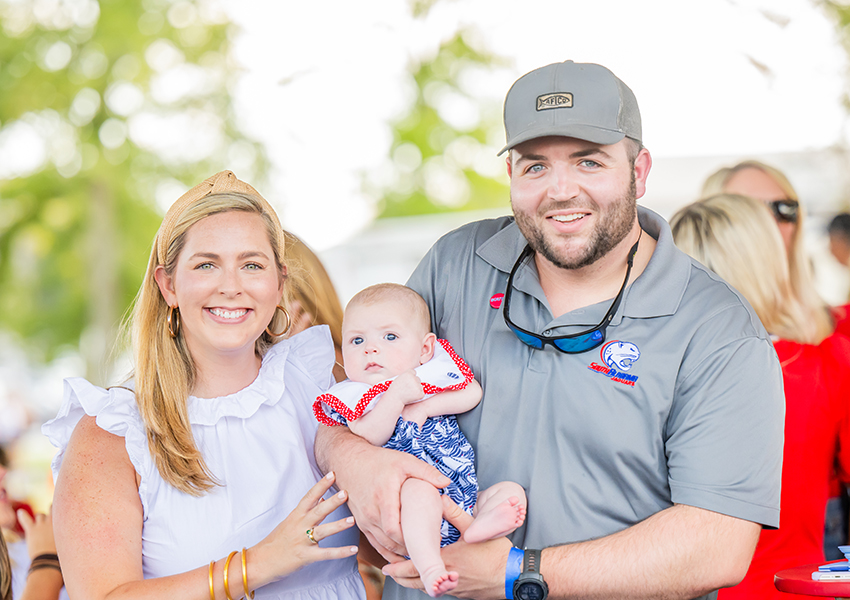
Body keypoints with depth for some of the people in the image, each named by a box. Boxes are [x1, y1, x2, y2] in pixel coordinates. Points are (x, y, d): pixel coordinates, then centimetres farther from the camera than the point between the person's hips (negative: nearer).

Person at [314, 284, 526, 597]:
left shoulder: (434, 373, 15)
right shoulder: (357, 397, 5)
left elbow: (474, 394, 3)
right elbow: (365, 439, -12)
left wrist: (425, 406, -8)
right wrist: (396, 397, -21)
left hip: (465, 495, 5)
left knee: (512, 491, -11)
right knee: (418, 490, -36)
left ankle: (474, 532, -39)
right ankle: (429, 566, -48)